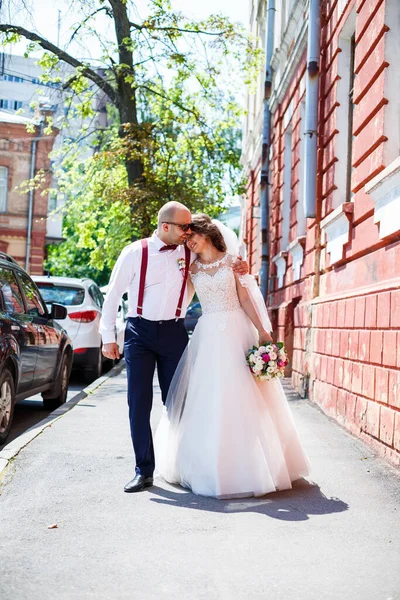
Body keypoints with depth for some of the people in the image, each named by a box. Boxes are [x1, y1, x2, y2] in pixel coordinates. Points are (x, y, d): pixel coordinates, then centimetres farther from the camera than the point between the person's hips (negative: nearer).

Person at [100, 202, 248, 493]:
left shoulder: (191, 255, 3)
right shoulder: (135, 253, -6)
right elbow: (113, 295, 0)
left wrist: (240, 268, -1)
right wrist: (109, 336, -2)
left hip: (174, 333, 2)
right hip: (139, 332, -2)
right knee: (139, 403, 0)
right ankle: (144, 470, 9)